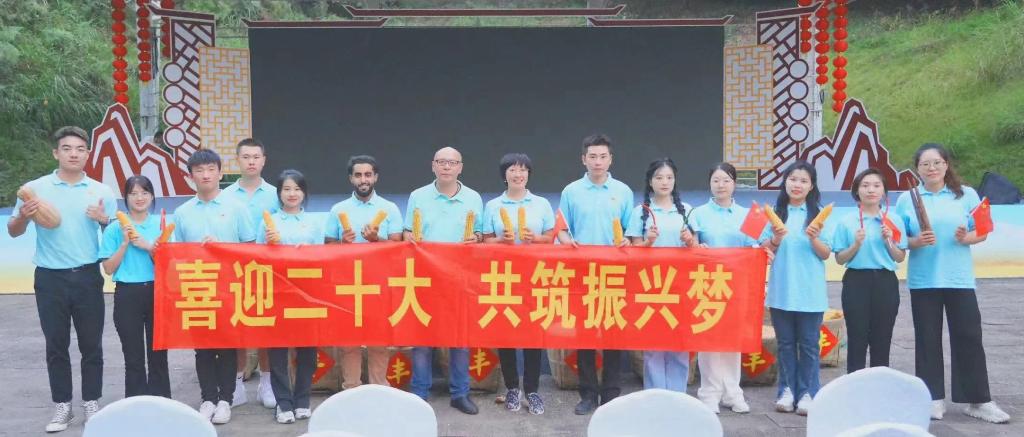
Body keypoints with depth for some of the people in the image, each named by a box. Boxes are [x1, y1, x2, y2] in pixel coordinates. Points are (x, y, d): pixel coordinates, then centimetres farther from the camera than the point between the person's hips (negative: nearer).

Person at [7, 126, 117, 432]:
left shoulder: (101, 191, 3)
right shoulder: (35, 188, 1)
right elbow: (13, 232, 7)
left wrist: (104, 220, -13)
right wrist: (23, 217, -14)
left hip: (87, 277, 0)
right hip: (50, 278, 0)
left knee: (91, 344, 6)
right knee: (56, 345, 7)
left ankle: (91, 403, 17)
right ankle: (62, 406, 17)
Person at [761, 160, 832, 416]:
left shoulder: (818, 214, 1)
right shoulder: (776, 212, 5)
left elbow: (826, 254, -1)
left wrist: (814, 238, -19)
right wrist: (776, 239, -14)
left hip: (810, 292, -2)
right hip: (781, 290, 2)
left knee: (809, 344, 2)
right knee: (785, 343, 9)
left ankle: (808, 392, 10)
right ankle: (787, 390, 16)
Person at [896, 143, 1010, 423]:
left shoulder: (967, 195, 3)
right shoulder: (907, 199, 4)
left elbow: (982, 232, 4)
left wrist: (966, 238, -17)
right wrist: (916, 242, -16)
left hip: (959, 279, 0)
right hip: (923, 281, 0)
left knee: (969, 337, 1)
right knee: (928, 339, 5)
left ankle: (978, 400, 10)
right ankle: (933, 398, 14)